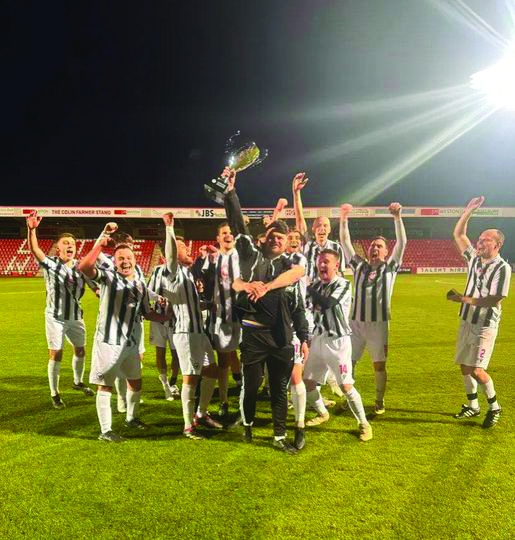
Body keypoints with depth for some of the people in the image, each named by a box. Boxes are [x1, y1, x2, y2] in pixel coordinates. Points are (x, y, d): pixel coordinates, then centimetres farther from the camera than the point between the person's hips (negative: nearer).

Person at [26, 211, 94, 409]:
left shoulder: (80, 266, -1)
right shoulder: (50, 263, -12)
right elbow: (35, 250, -30)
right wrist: (31, 230, -47)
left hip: (76, 317, 4)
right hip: (56, 318, -4)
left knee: (80, 350, 16)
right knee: (55, 355, 1)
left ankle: (78, 382, 41)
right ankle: (54, 394, 17)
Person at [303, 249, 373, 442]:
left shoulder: (343, 285, -13)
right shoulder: (316, 284, 6)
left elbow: (326, 303, -29)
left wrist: (308, 289, -19)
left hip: (338, 341, -6)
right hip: (318, 339, 6)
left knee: (346, 385, -7)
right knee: (308, 381, 12)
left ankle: (364, 424, 13)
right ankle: (322, 413, 36)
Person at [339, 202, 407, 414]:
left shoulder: (390, 267, 5)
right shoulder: (359, 265, 10)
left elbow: (402, 243, -4)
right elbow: (345, 242, 5)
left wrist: (397, 217, -14)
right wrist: (344, 219, -4)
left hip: (379, 324, -1)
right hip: (356, 322, 2)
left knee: (379, 365, 6)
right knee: (348, 363, 3)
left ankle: (379, 402, 22)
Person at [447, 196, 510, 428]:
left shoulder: (502, 267, -14)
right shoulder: (475, 258, 5)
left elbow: (494, 300, -19)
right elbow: (458, 234, 9)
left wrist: (464, 299, -22)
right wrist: (468, 211, 2)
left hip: (485, 325, -7)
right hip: (467, 321, 7)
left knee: (477, 370, -10)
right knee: (464, 366, 13)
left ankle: (494, 407, 15)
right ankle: (473, 405, 30)